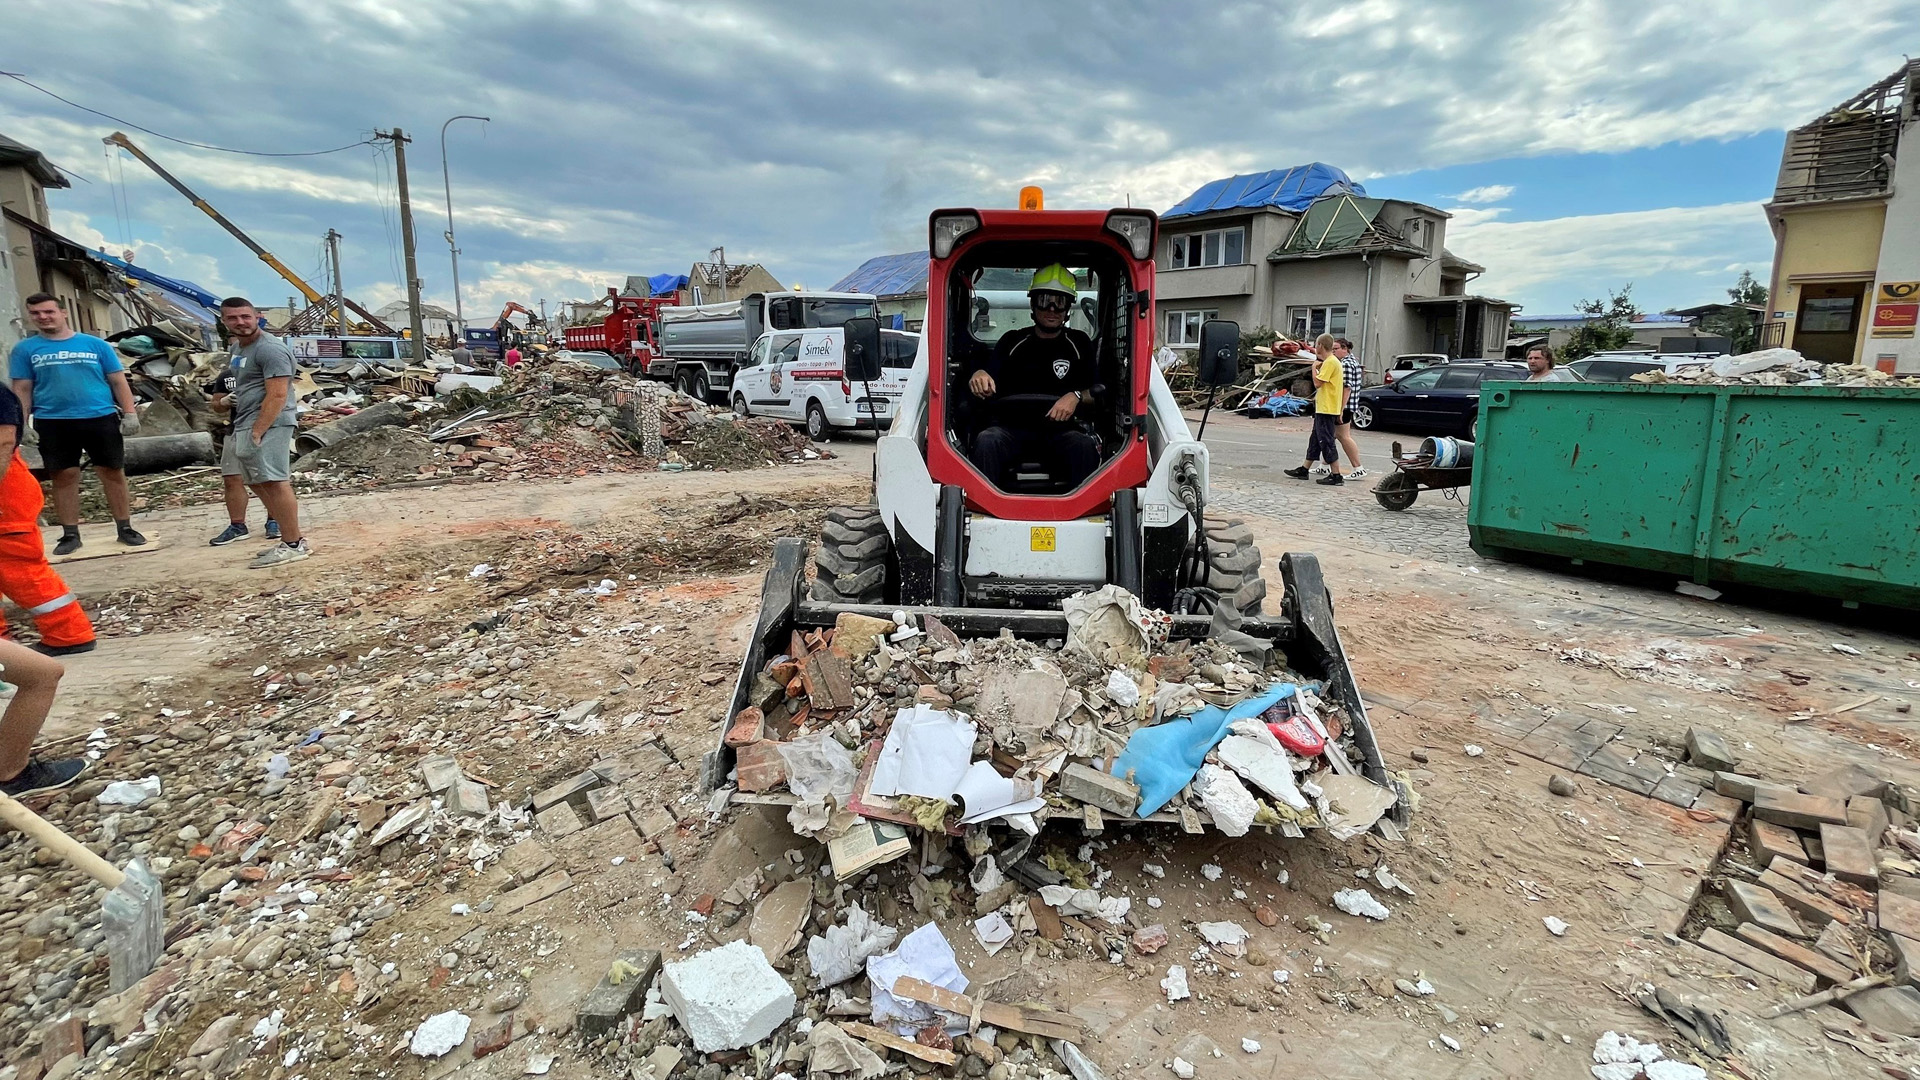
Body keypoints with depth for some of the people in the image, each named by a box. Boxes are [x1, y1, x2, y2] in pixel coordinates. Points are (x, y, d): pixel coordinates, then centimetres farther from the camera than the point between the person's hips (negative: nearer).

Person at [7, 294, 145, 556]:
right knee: (64, 477, 5)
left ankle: (125, 528, 12)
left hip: (101, 418, 0)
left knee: (113, 474, 3)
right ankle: (70, 534, 12)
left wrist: (130, 412, -4)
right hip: (53, 423, 1)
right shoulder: (25, 349, 7)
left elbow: (118, 381, 6)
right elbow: (22, 389, 6)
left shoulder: (96, 344, 6)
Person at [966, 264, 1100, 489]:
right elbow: (989, 389, 8)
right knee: (986, 441, -33)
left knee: (1084, 446, -34)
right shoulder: (1012, 341, 17)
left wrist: (1076, 397, -11)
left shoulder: (1080, 344, 16)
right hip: (1012, 427, 1)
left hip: (1061, 430, 0)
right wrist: (979, 375, -16)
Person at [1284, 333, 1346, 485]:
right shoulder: (1332, 361, 17)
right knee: (1315, 440, 15)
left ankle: (1336, 475, -7)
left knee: (1326, 441, -8)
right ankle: (1304, 470, 22)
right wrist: (1318, 368, 10)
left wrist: (1314, 368, -6)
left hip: (1326, 409, -11)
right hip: (1324, 408, 11)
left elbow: (1318, 383, -20)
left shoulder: (1330, 362, -15)